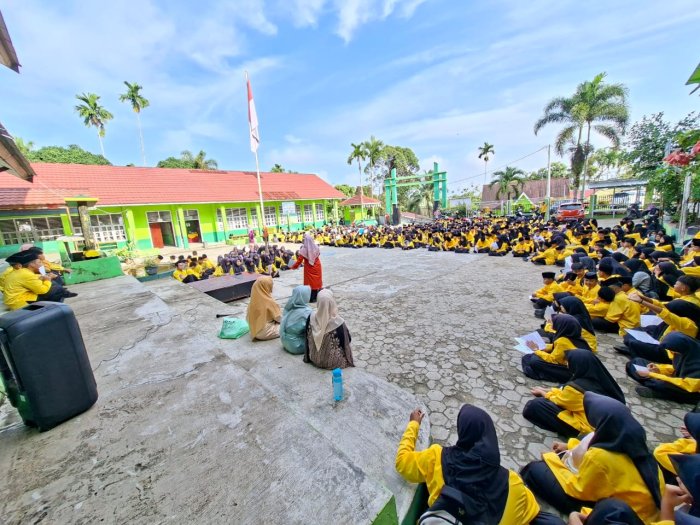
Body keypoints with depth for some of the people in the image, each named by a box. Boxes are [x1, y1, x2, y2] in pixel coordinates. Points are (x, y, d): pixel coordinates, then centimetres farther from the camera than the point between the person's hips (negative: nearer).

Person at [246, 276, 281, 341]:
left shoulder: (252, 301, -7)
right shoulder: (270, 302, -25)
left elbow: (248, 318, 3)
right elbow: (279, 318, -14)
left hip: (254, 332, 6)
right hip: (266, 333, -6)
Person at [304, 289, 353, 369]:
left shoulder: (311, 318, -17)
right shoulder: (338, 322, -29)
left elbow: (308, 338, -1)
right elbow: (346, 341, -12)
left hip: (315, 359, 4)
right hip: (332, 362, -4)